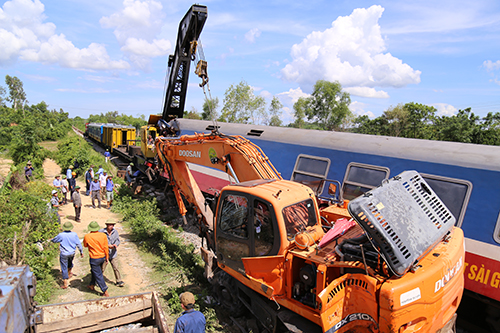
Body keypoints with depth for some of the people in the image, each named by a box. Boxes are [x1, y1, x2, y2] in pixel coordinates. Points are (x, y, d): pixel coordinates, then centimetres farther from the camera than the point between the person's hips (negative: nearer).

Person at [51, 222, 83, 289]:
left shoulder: (61, 235, -18)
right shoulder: (74, 234, -11)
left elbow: (54, 240, 2)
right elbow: (79, 244, -4)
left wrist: (52, 240, 27)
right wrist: (81, 252, 9)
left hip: (64, 254, -3)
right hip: (72, 253, 3)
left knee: (64, 268, 7)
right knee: (70, 262, 31)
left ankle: (65, 283, 10)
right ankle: (69, 273, 53)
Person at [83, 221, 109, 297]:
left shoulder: (87, 237, -17)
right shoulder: (103, 235, -10)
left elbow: (85, 245, 5)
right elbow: (106, 248, -3)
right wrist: (106, 257, 10)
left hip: (94, 259, -4)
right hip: (102, 257, 4)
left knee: (98, 275, 5)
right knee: (94, 271, 28)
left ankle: (105, 292, 8)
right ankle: (92, 285, 45)